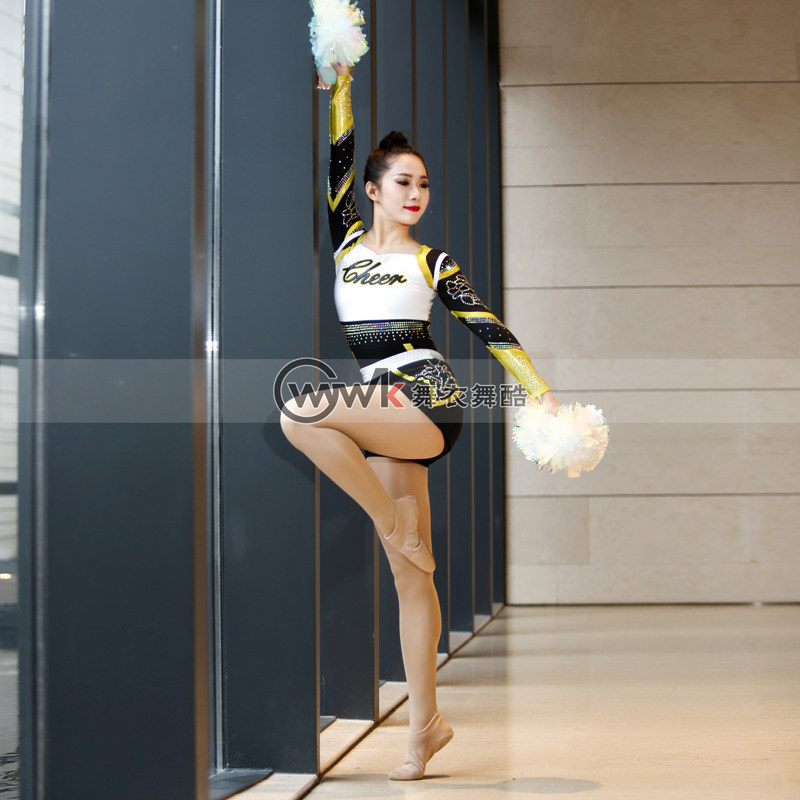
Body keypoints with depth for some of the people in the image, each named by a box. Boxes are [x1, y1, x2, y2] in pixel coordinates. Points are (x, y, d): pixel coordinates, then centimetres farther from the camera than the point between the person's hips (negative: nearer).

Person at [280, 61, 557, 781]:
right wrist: (342, 81, 12)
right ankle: (425, 723, 8)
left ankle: (395, 523, -13)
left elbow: (490, 328, 6)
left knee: (299, 411, -28)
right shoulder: (348, 242, 15)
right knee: (410, 575, 2)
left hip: (428, 402, -3)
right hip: (383, 421, 3)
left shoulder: (433, 263, 9)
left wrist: (544, 396, 0)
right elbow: (339, 158, 12)